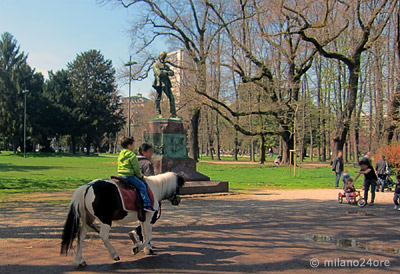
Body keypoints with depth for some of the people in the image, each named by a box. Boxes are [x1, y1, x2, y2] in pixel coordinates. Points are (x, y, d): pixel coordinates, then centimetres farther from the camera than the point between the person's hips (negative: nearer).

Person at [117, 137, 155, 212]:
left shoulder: (121, 154, 16)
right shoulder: (132, 155, -11)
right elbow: (136, 168, -11)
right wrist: (140, 176, 7)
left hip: (120, 174, 9)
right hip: (129, 175, -9)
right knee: (142, 186, -7)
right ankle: (146, 204, -14)